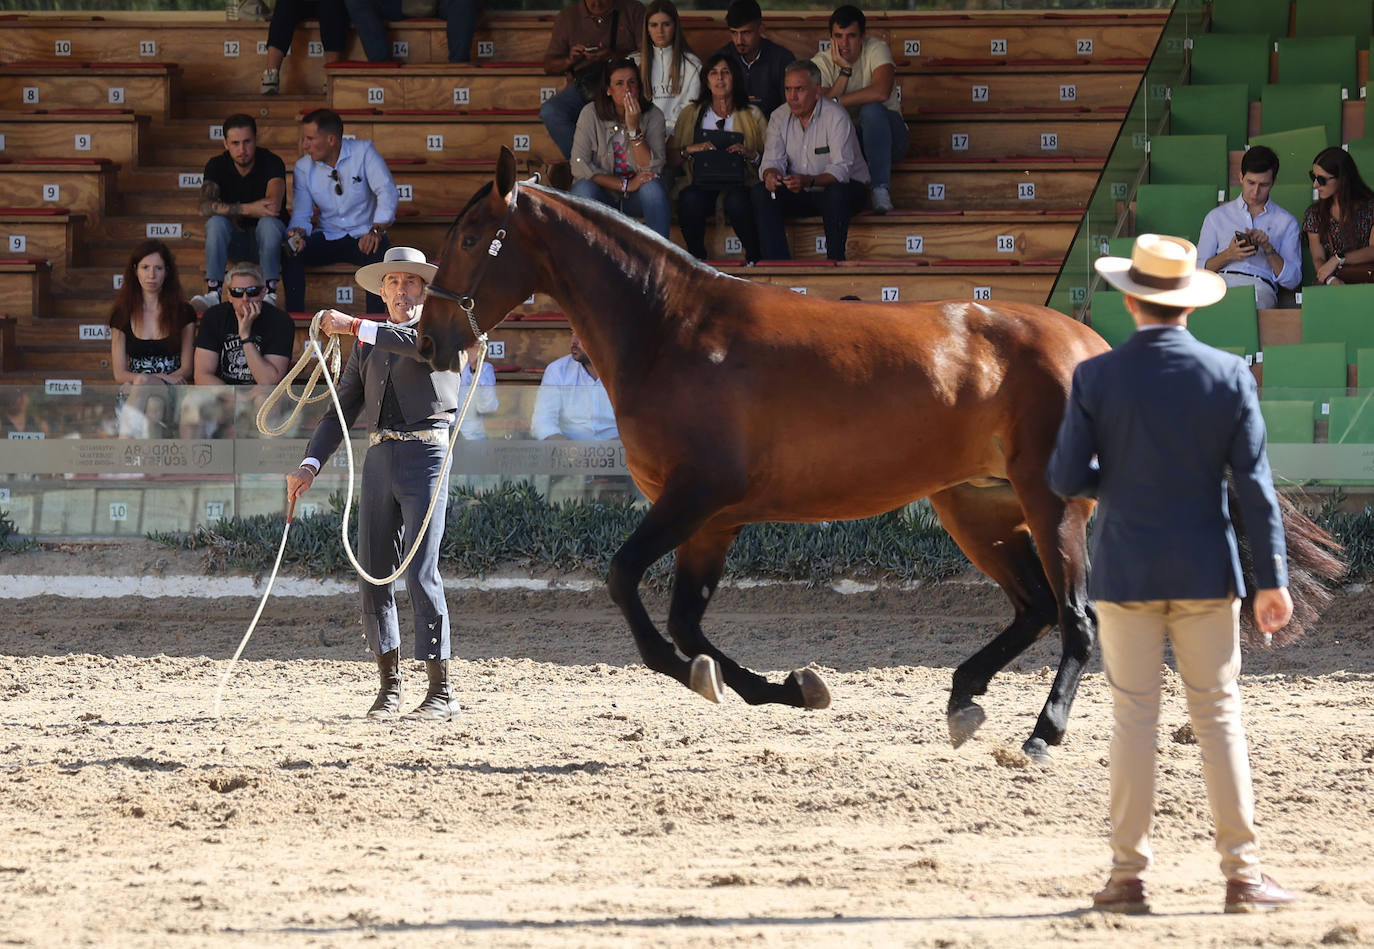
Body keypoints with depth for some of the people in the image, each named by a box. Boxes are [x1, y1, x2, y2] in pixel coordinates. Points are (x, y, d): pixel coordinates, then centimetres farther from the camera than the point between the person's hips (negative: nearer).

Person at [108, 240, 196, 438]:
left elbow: (187, 368, 7)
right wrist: (141, 379, -14)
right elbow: (119, 373, 10)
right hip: (132, 392, 0)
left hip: (171, 393, 0)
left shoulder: (183, 313, 11)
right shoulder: (123, 315, 14)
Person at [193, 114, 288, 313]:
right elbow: (206, 207, -26)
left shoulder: (271, 163, -13)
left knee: (269, 223, -35)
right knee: (216, 221, -29)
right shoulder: (217, 166, -7)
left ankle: (270, 294, -36)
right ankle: (213, 293, -34)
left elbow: (273, 203, -32)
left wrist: (234, 211, -22)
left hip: (265, 238, -2)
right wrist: (248, 209, -36)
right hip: (235, 242, 2)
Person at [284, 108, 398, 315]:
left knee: (379, 252, -37)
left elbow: (387, 191, -16)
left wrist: (376, 231, -30)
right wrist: (298, 233, -23)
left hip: (363, 236, -3)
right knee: (290, 253, -25)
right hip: (327, 239, 3)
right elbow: (301, 213, 2)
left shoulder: (363, 152, -7)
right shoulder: (303, 168, 2)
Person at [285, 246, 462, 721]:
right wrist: (310, 465, 1)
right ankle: (389, 686, 12)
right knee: (372, 574, 3)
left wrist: (354, 326, -23)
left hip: (426, 455, -6)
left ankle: (441, 692, -9)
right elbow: (342, 411, 16)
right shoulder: (368, 346, 20)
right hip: (379, 459, 6)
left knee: (421, 574, -12)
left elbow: (424, 343, -22)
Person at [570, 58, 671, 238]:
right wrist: (625, 184, -21)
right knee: (584, 188, -33)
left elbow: (652, 169, -15)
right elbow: (579, 166, -15)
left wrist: (633, 127, -24)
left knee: (652, 188, -31)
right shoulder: (591, 114, -8)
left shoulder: (653, 116, -6)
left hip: (636, 198, 1)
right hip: (602, 192, -1)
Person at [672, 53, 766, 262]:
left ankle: (754, 258, -18)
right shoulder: (691, 115, 15)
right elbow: (670, 155, 9)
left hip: (739, 183, -1)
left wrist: (751, 155, -16)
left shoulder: (752, 116, 12)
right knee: (690, 198, -34)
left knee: (737, 201, -37)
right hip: (701, 182, 1)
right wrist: (691, 150, -12)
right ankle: (696, 258, -18)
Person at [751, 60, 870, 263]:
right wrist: (770, 174, -31)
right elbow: (772, 160, -4)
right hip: (801, 194, 5)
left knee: (836, 193, -38)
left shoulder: (836, 117, -18)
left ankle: (835, 260, -27)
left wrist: (808, 181, -45)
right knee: (761, 193, -19)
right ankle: (777, 263, -23)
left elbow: (841, 170, -27)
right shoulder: (779, 117, -1)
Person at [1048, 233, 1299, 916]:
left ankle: (1128, 877, 5)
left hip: (1125, 572, -1)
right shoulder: (1229, 375, -4)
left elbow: (1066, 480, -5)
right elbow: (1255, 483, -5)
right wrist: (1272, 578, -2)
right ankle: (1242, 874, 4)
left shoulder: (1096, 379, -7)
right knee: (1218, 715, 6)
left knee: (1134, 718, 4)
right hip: (1206, 573, 1)